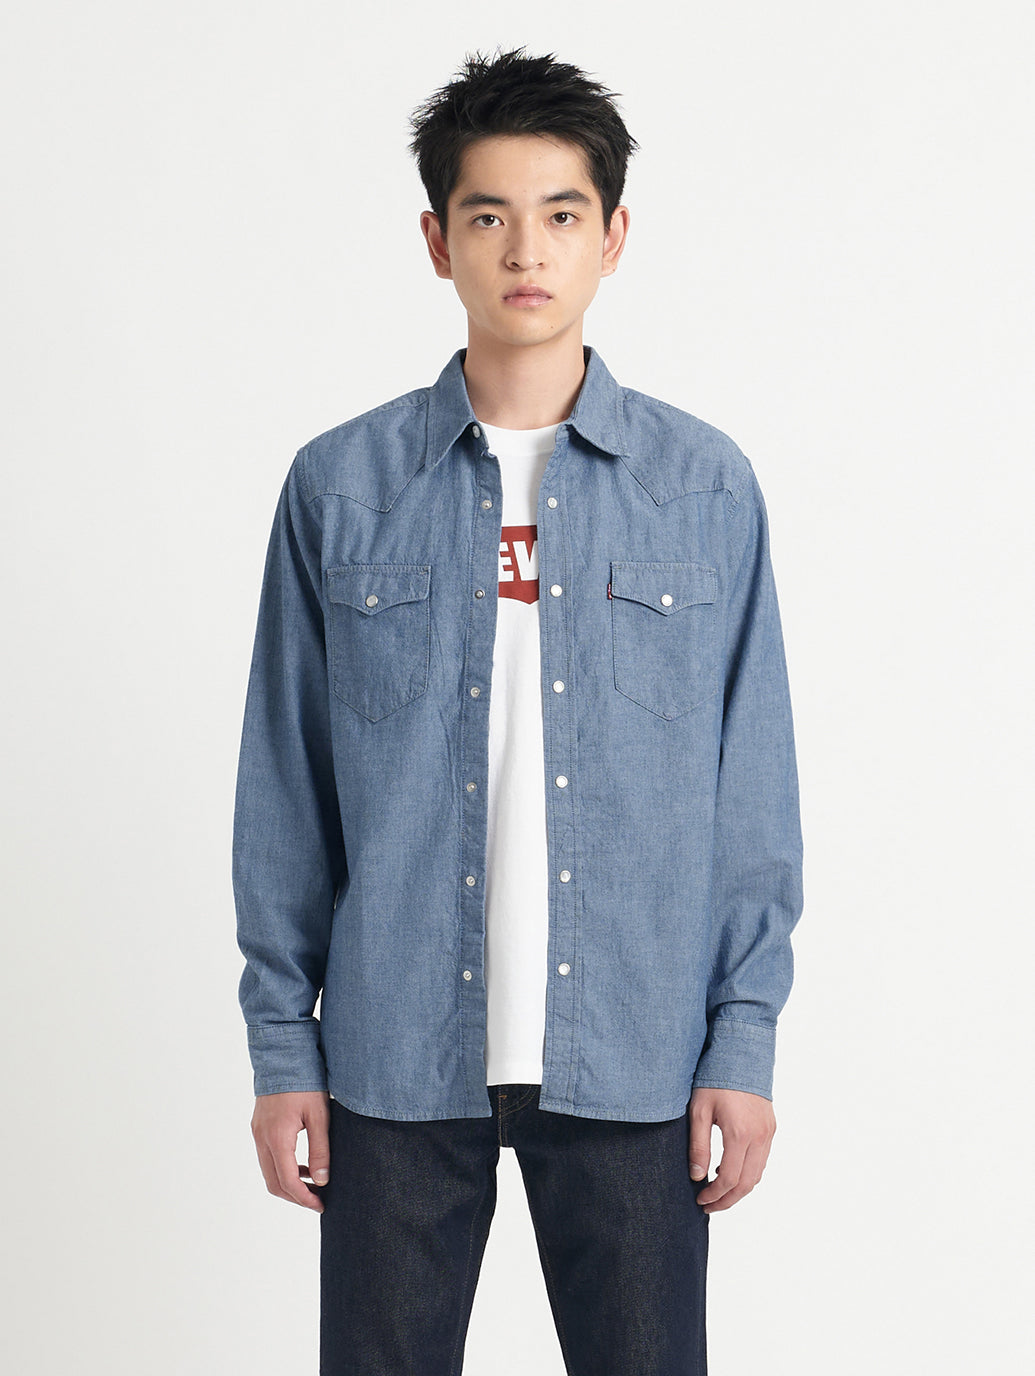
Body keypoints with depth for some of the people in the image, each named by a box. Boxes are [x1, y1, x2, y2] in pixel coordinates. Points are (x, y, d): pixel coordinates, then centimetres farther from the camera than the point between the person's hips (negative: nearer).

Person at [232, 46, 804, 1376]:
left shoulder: (707, 486, 2)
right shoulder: (340, 485, 1)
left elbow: (751, 785, 3)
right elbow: (286, 789, 4)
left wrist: (745, 1038, -1)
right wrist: (281, 1043, 2)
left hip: (633, 1063, 0)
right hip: (397, 1057, 0)